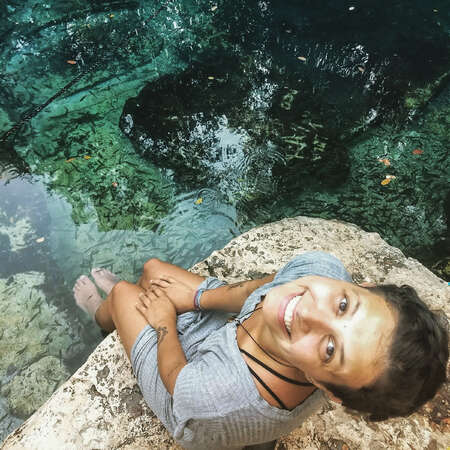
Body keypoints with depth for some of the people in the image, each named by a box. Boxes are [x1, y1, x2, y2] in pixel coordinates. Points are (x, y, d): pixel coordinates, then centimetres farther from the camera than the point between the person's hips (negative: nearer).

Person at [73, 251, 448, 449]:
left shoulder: (213, 404, -50)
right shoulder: (323, 268, -38)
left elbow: (174, 376, -26)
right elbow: (261, 286, -16)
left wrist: (165, 323, -8)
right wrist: (198, 297, -11)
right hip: (224, 323, 4)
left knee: (121, 292, 17)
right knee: (151, 267, 22)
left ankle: (102, 314, 62)